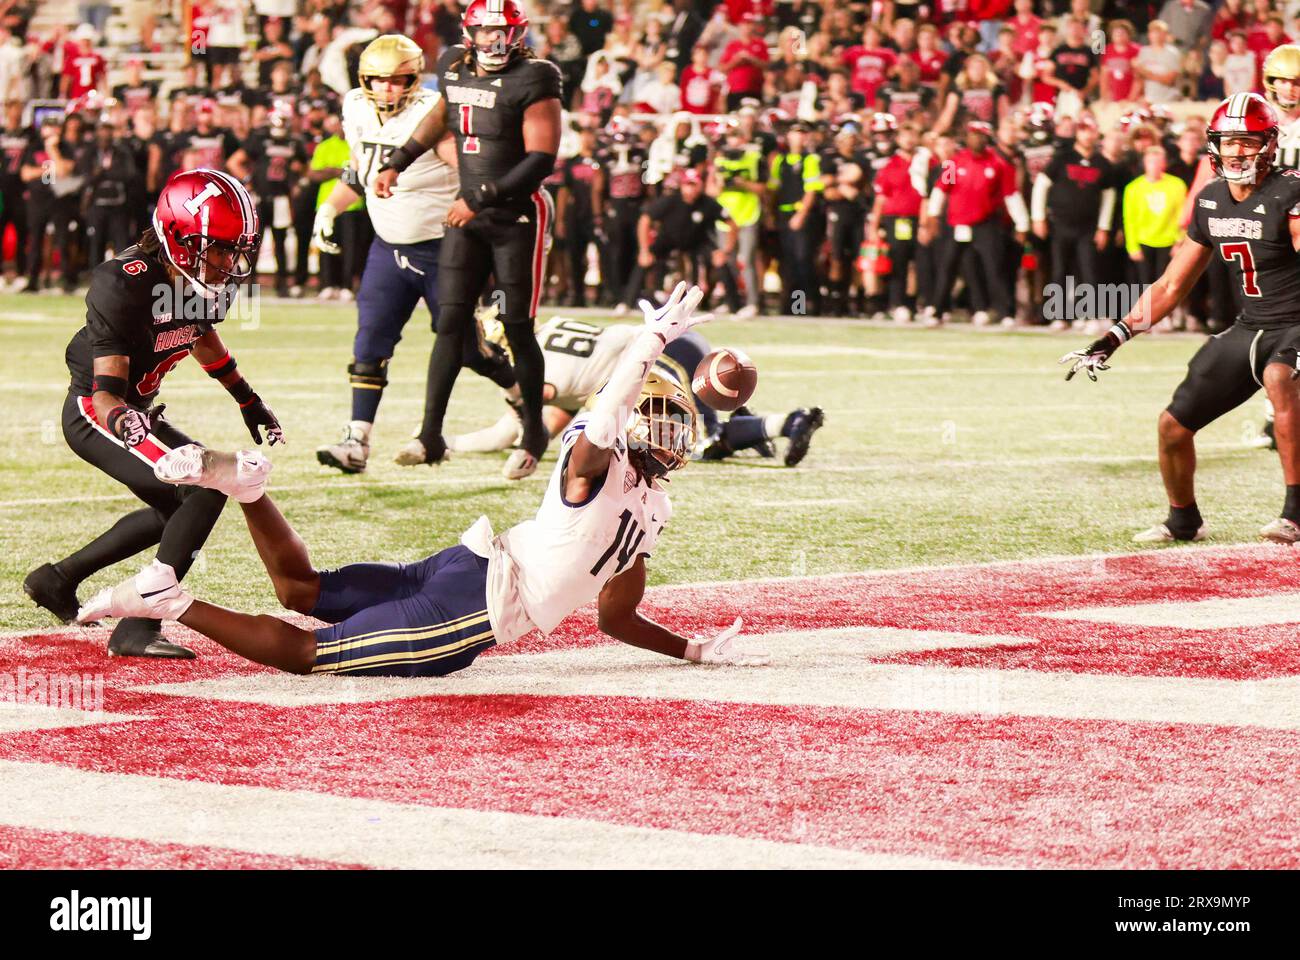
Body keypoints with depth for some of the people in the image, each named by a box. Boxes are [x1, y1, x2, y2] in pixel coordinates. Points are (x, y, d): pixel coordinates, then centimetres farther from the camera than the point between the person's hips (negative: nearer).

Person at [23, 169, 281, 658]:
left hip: (135, 410, 9)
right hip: (95, 414, -9)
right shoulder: (125, 286, -31)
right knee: (206, 488, -23)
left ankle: (57, 580, 37)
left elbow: (203, 337, 17)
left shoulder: (208, 282, -8)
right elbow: (107, 392, -32)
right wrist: (124, 422, -54)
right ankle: (137, 628, -22)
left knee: (176, 510, 25)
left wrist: (248, 401, 26)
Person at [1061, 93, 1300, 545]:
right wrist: (1114, 338, 6)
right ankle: (1184, 521, 31)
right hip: (1250, 326, 7)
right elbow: (1171, 287, 11)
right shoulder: (1211, 201, 4)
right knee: (1174, 424, 5)